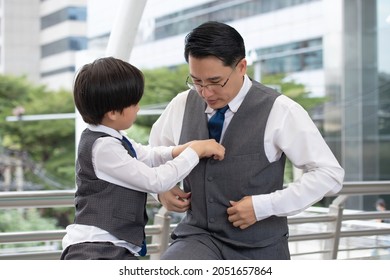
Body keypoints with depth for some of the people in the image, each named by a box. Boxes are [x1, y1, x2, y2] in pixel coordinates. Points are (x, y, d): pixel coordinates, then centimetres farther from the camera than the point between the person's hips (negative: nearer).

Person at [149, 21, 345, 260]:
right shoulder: (182, 105, 2)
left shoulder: (278, 110, -10)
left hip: (257, 250, -1)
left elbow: (329, 174, -10)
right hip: (199, 238, 2)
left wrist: (264, 206, -16)